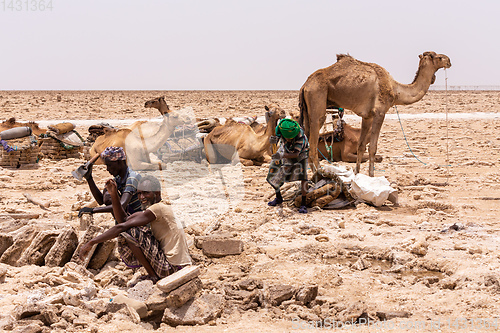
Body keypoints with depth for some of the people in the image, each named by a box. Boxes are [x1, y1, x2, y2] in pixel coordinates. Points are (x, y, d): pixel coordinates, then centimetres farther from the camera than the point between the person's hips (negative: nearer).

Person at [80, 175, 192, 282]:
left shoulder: (158, 209, -16)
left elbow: (122, 227, -19)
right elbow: (124, 220, 14)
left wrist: (92, 242, -16)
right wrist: (114, 195, 7)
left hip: (172, 266, -10)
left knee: (129, 232, -14)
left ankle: (153, 276, -5)